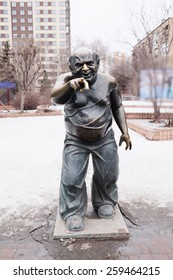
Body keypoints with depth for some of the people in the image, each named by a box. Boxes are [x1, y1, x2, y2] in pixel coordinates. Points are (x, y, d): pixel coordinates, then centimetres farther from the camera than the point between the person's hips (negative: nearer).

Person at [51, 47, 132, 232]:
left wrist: (125, 132, 3)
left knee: (108, 175, 12)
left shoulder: (108, 81, -8)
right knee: (72, 179, -4)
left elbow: (117, 107, 6)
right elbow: (55, 98, -34)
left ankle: (104, 203, 37)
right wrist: (69, 85, -54)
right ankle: (73, 213, 18)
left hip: (105, 140, 2)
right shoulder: (66, 79, -13)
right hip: (75, 141, -2)